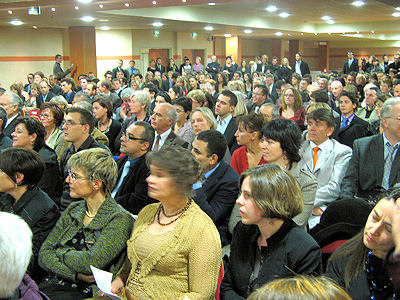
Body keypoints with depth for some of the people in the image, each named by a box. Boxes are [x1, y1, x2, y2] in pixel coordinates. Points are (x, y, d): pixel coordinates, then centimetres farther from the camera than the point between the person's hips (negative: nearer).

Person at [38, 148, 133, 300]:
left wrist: (60, 252, -3)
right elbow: (44, 254, 4)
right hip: (52, 285, 6)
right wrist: (77, 274, -12)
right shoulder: (72, 210, 10)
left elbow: (91, 263, -19)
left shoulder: (120, 219, -10)